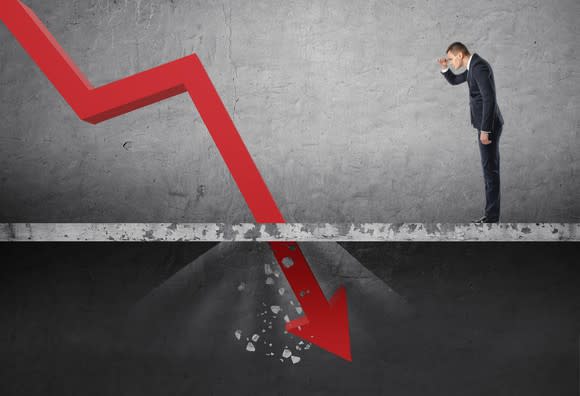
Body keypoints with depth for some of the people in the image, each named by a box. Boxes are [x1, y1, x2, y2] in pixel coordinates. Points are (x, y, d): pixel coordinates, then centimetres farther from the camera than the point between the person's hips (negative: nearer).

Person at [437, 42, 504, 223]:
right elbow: (454, 81, 29)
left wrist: (484, 130, -25)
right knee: (490, 169, 11)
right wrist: (444, 67, 8)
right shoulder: (474, 66, 15)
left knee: (490, 169, -6)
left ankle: (492, 217, 0)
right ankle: (492, 215, 16)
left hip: (489, 125, -11)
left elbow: (490, 99, -26)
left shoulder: (480, 66, -20)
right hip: (488, 124, 11)